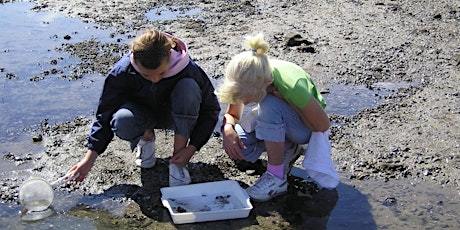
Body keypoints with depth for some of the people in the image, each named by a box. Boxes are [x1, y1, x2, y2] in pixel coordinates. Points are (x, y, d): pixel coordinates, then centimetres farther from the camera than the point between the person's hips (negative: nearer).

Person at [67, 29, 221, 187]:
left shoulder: (188, 70, -30)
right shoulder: (122, 72, -28)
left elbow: (210, 110, -17)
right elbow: (105, 115, -17)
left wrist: (191, 149, -25)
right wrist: (89, 159, -23)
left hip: (176, 115, 0)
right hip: (142, 113, 0)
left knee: (189, 88, -34)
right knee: (122, 121, -37)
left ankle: (177, 161, -21)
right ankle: (146, 137, 2)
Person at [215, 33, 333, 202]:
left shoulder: (291, 84, -37)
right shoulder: (245, 80, -22)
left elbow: (322, 125, -23)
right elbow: (233, 114, -5)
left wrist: (283, 98, -32)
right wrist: (228, 128, -28)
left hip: (307, 128, -5)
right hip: (273, 120, 5)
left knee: (269, 105, -37)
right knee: (236, 146, -23)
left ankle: (277, 177, -22)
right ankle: (288, 149, 4)